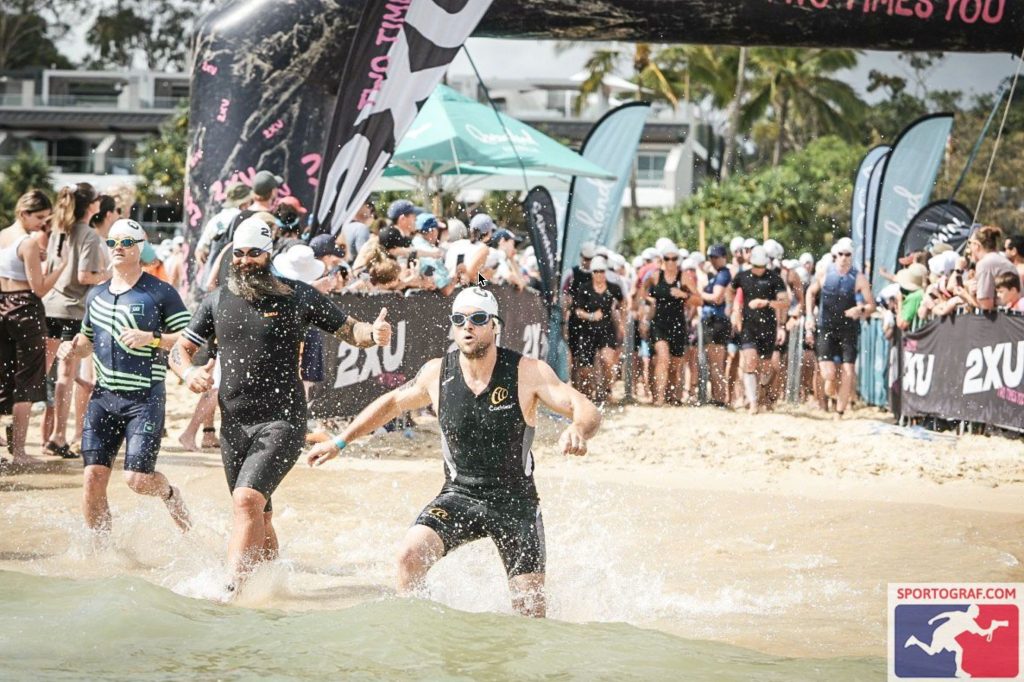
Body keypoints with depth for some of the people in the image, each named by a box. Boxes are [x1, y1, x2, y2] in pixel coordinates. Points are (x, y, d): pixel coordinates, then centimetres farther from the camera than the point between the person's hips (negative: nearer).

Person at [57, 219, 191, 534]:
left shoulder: (161, 293, -5)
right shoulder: (96, 295, 13)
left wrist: (151, 339, -19)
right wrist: (73, 348, 4)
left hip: (145, 398, -5)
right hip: (103, 397, 5)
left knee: (137, 478, -9)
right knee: (93, 477, -4)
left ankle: (170, 494, 26)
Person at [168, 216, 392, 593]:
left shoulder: (298, 297, 0)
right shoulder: (217, 301, 9)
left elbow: (349, 329, 5)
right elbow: (180, 349, 14)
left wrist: (374, 334, -19)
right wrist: (188, 371, -10)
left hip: (282, 421, -5)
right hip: (234, 423, 5)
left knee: (248, 499, -23)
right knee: (258, 518, 12)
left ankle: (235, 591, -27)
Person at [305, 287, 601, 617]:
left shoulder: (527, 372, -13)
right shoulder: (437, 373, -4)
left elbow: (588, 411, -20)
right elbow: (391, 403, 14)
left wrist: (578, 429, -44)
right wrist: (340, 441, 13)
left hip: (515, 501, -1)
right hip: (459, 495, 1)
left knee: (531, 611, -3)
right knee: (410, 553, -26)